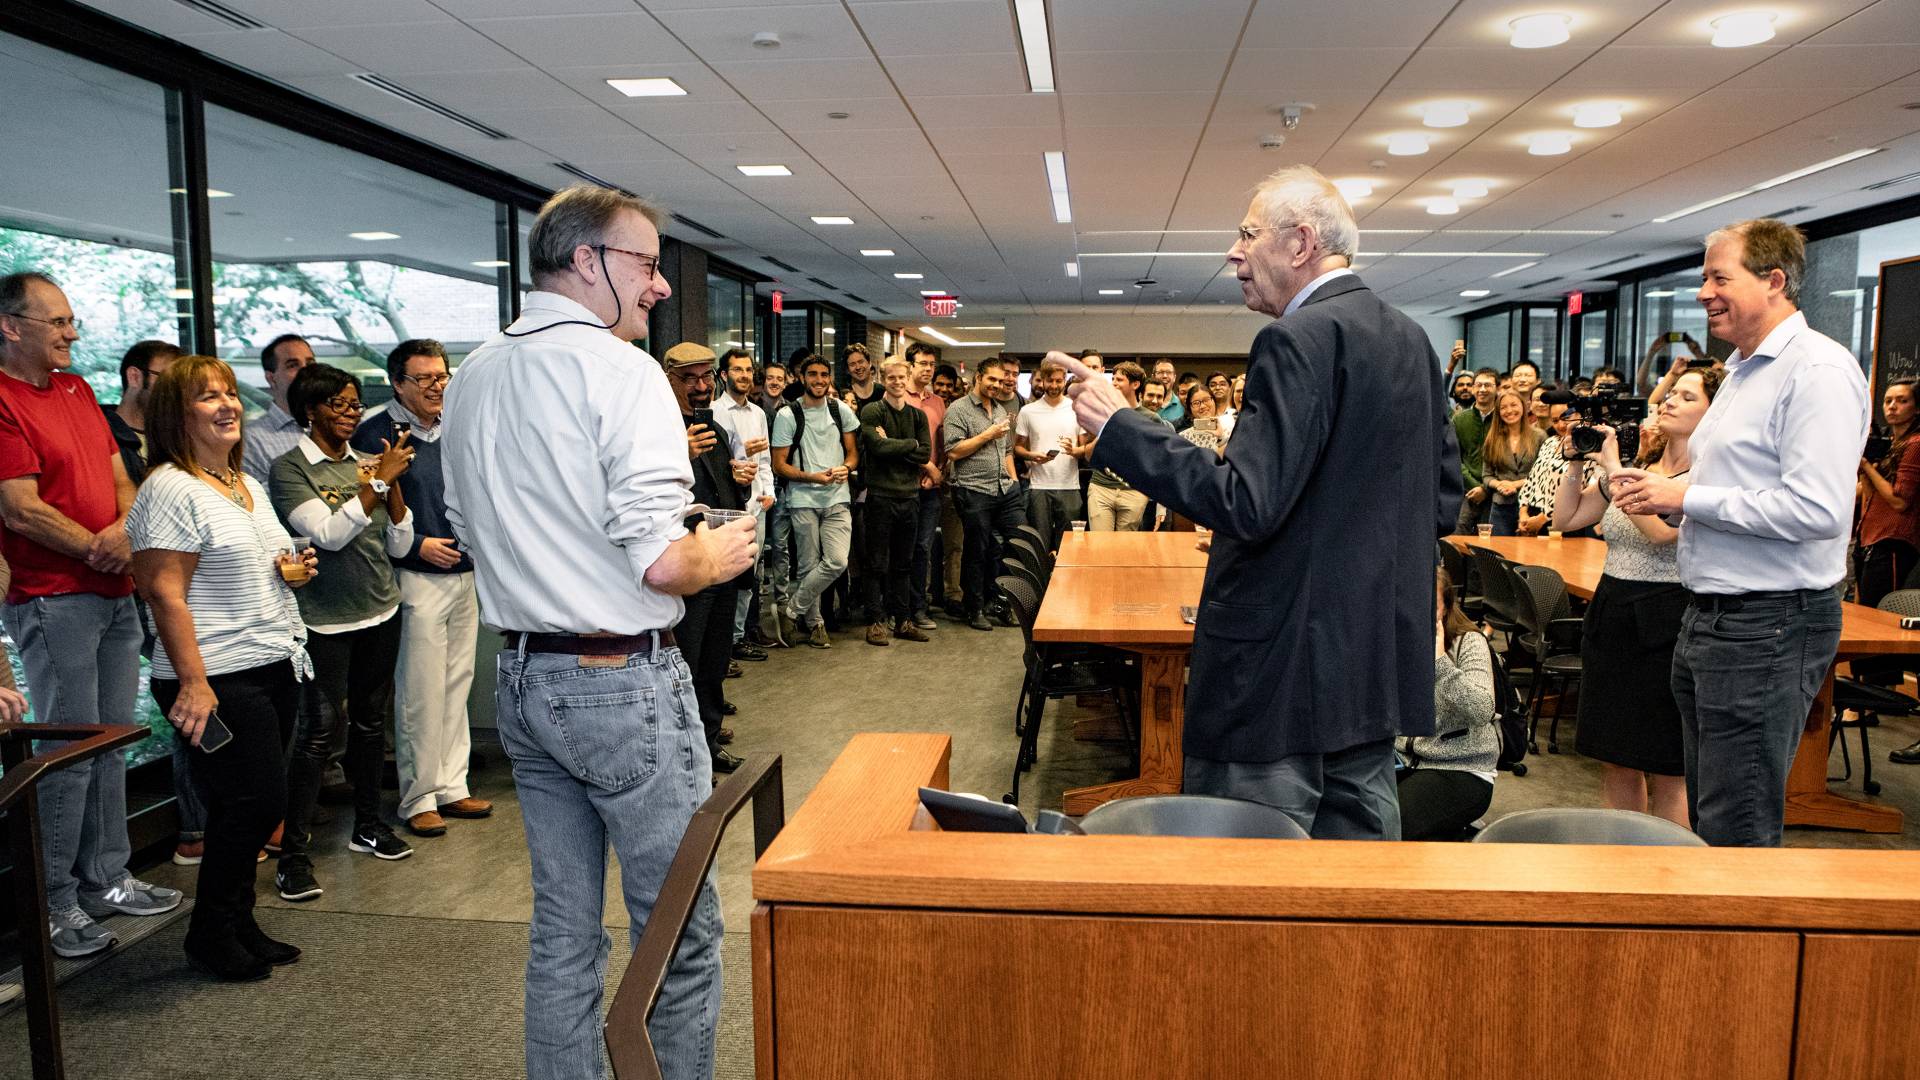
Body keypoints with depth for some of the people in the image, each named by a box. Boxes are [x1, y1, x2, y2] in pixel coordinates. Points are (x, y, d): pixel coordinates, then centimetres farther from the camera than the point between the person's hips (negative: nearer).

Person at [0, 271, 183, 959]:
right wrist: (100, 549, -8)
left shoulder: (76, 387, 14)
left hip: (115, 595, 8)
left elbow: (119, 476, 14)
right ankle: (56, 904, 9)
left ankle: (107, 880, 23)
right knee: (71, 753, -3)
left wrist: (125, 529, -5)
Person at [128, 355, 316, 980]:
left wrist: (292, 571, 6)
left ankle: (237, 925, 25)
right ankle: (211, 934, 13)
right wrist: (193, 682, -23)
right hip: (221, 681, -8)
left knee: (247, 808, 13)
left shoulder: (248, 486, 16)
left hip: (276, 669, 8)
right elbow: (165, 593, -18)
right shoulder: (171, 490, -12)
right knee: (257, 803, -6)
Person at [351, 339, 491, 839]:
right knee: (420, 694, -3)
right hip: (415, 578, -7)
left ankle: (452, 787, 21)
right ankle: (418, 798, 8)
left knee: (457, 687, 12)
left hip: (464, 576, 7)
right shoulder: (377, 433, -8)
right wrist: (417, 545, -15)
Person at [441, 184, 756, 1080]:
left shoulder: (472, 379, 10)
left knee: (562, 929, 17)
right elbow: (660, 562, -23)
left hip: (521, 678, 8)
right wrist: (718, 555, -3)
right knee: (680, 931, 6)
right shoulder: (620, 369, -15)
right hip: (622, 682, -8)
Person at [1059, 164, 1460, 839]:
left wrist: (1117, 426, -18)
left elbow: (1247, 506, -24)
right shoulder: (1409, 339, 11)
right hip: (1380, 665, 9)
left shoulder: (1299, 339, -16)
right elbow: (1443, 499, 14)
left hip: (1286, 670, -9)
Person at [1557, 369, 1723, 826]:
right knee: (1616, 761, 13)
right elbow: (1565, 518, 12)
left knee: (1666, 772, 2)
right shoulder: (1633, 468, 11)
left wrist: (1612, 467, -17)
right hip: (1609, 616, 6)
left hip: (1664, 627, -6)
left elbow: (1660, 529, -24)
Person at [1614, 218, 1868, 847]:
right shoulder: (1744, 369, 17)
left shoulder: (1817, 369, -15)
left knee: (1737, 834, -2)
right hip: (1710, 617, 10)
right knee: (1706, 815, 19)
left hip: (1768, 627, -10)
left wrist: (1684, 497, -18)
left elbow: (1816, 509, -25)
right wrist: (1662, 494, 6)